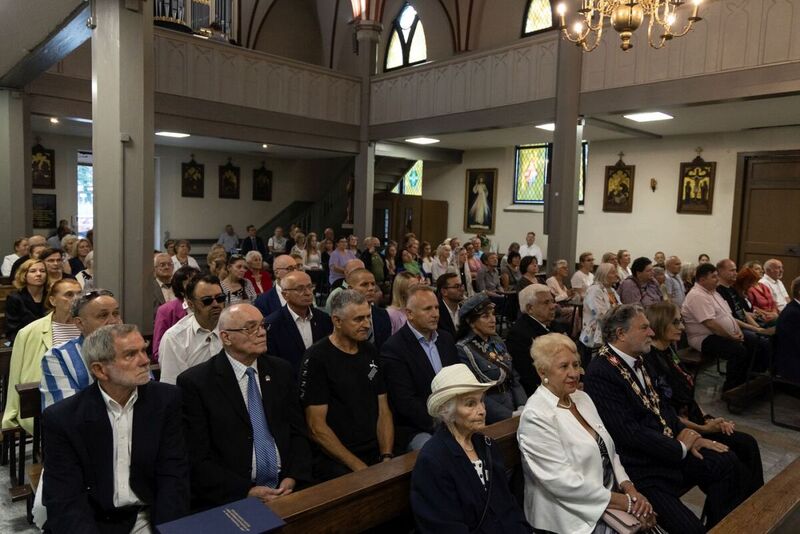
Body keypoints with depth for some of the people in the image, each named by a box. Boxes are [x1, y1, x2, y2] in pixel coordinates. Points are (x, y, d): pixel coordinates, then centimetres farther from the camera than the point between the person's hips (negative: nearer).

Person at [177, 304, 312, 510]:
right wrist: (247, 491, -14)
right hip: (228, 499, -3)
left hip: (286, 488, 4)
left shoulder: (282, 371, 8)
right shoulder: (195, 382, -4)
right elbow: (197, 457, -6)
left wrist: (292, 479, -6)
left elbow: (298, 432, 10)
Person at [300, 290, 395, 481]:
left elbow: (383, 410, 12)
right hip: (335, 461, -5)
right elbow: (316, 427, -10)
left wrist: (387, 457, -3)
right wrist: (359, 467, -12)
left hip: (375, 455, 5)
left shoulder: (371, 352, 11)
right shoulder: (317, 358, -8)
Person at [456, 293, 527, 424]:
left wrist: (522, 408, -3)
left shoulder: (497, 342, 12)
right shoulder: (463, 350, -9)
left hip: (514, 409, 6)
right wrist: (511, 416, -15)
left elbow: (514, 379, 14)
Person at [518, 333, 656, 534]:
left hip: (609, 498, 7)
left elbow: (609, 452, 10)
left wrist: (630, 490, -6)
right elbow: (564, 483, -20)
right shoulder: (536, 416, -17)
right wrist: (625, 502, -15)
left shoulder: (582, 397, 7)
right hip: (573, 518, -7)